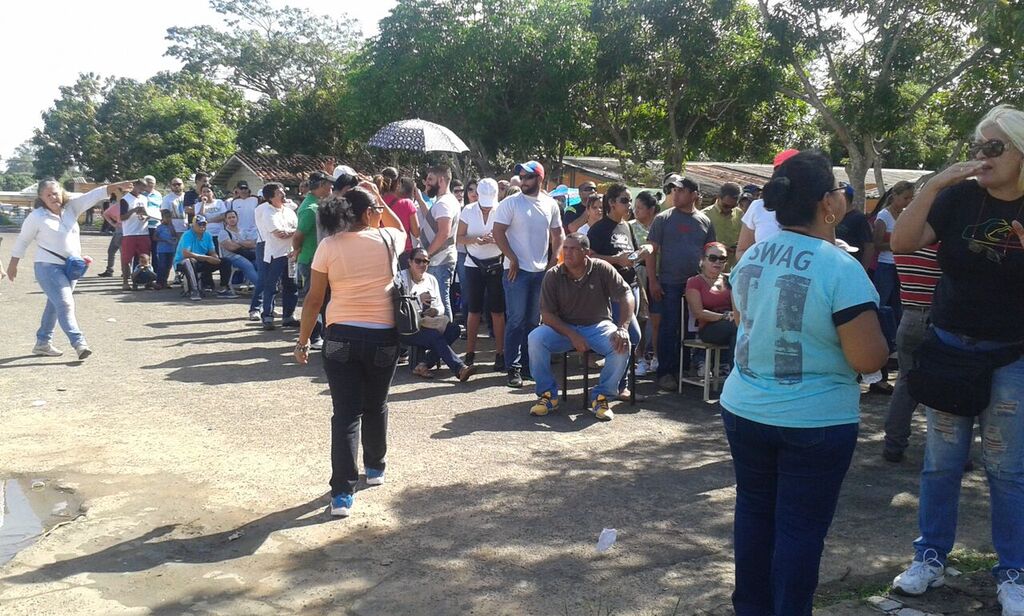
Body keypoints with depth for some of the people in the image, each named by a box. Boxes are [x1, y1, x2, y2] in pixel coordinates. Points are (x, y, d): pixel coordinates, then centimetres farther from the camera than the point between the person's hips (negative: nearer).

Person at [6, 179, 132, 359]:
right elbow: (23, 240, 1)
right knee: (65, 304, -17)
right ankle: (79, 343, -23)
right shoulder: (36, 217, -8)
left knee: (55, 305, 14)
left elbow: (92, 196, -7)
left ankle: (43, 343, 26)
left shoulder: (71, 208, 3)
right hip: (48, 267, -6)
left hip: (71, 267, 6)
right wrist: (13, 264, 7)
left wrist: (115, 187, -19)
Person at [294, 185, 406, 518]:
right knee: (375, 406, 20)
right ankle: (375, 467, 38)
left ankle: (342, 493, -2)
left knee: (345, 413, 1)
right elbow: (399, 228, 26)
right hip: (383, 337, 1)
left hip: (341, 337, -1)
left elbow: (314, 299, -2)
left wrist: (302, 341, 6)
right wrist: (379, 198, 23)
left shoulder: (328, 246, -3)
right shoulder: (388, 239, -1)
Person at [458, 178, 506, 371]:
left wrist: (495, 239, -23)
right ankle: (470, 352, 13)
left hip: (496, 265, -2)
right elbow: (460, 237, 2)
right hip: (474, 265, 2)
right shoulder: (468, 211, 2)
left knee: (497, 311, 0)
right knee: (474, 310, 6)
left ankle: (499, 353, 7)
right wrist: (474, 240, -17)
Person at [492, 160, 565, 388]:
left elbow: (557, 233, 15)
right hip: (517, 270, -4)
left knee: (534, 320, 12)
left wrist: (554, 260, 4)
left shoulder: (550, 204, 8)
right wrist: (512, 259, -14)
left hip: (542, 271, 5)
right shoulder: (511, 203, -5)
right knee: (516, 320, -5)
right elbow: (498, 231, -9)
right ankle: (513, 367, 0)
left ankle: (529, 361, 22)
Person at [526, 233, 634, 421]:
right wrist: (572, 335, -21)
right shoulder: (553, 275, -7)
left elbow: (626, 295, -12)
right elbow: (548, 314, -9)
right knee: (535, 338, -27)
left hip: (597, 326, 0)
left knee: (621, 346, -30)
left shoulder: (602, 269, -9)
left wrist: (623, 328, -27)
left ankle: (601, 396, -10)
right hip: (563, 328, 1)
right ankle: (548, 394, -11)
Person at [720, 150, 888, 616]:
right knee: (800, 526, 7)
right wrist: (876, 334, 0)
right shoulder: (841, 269, -20)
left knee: (754, 509, 18)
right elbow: (869, 359, -20)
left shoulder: (749, 259, 0)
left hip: (744, 411, 6)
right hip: (815, 421, -6)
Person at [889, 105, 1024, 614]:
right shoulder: (959, 197, -4)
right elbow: (901, 243, -15)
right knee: (940, 462, 10)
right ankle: (931, 558, 23)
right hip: (949, 347, 1)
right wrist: (935, 183, -22)